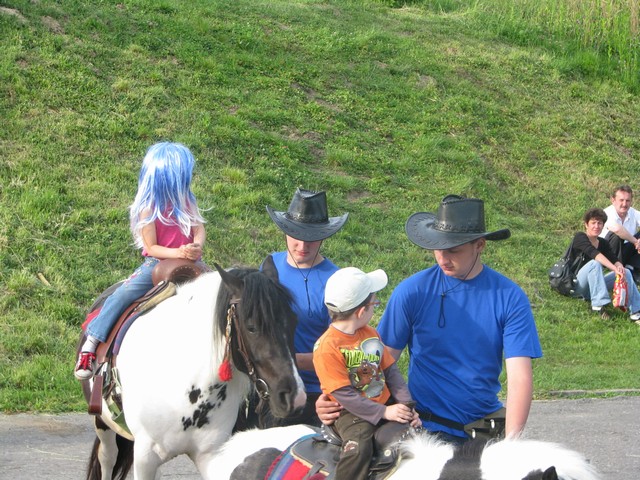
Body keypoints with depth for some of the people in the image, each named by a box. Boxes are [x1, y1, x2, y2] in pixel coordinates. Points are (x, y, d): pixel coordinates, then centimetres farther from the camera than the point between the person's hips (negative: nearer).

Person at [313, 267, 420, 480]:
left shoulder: (370, 334, 9)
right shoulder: (326, 347, -16)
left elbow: (390, 370, 9)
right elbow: (343, 394, -18)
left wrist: (406, 404, -5)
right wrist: (383, 412, -20)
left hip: (386, 404, 7)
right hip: (351, 412, -7)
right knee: (359, 448, -32)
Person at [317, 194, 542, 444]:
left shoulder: (510, 298, -4)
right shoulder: (412, 291, -4)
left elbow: (519, 376, -10)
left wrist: (511, 442, -23)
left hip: (486, 429, 1)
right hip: (426, 430, -1)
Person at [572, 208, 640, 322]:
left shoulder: (603, 243, 11)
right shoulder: (580, 237, -11)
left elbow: (615, 260, -3)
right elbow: (594, 253, -29)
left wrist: (619, 267, -29)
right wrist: (615, 269, -41)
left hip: (593, 286, 7)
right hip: (576, 286, -7)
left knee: (626, 272, -10)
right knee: (595, 263, -32)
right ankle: (598, 304, -36)